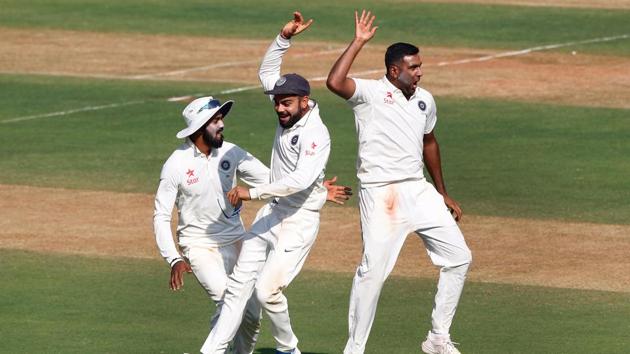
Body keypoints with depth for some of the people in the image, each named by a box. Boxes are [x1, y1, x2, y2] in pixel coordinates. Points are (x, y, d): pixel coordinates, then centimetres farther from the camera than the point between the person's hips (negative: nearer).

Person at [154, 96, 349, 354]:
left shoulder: (231, 153, -3)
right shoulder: (176, 165, -14)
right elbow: (161, 217, -12)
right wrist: (174, 260, -25)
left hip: (235, 242, 5)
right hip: (199, 246, -4)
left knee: (252, 313, 3)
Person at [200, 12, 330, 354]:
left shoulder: (316, 134, -21)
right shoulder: (290, 115, 4)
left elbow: (301, 180, -33)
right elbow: (267, 72, 16)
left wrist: (253, 192, -30)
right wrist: (284, 38, 2)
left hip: (299, 220, -9)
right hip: (271, 212, 9)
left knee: (267, 290, -14)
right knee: (239, 285, 5)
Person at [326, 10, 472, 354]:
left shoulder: (425, 100, 11)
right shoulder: (369, 93, -9)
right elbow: (335, 82, -29)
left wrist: (443, 194, 29)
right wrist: (359, 42, -23)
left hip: (419, 190, 7)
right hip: (380, 195, -7)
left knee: (458, 258, 5)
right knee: (373, 270, -13)